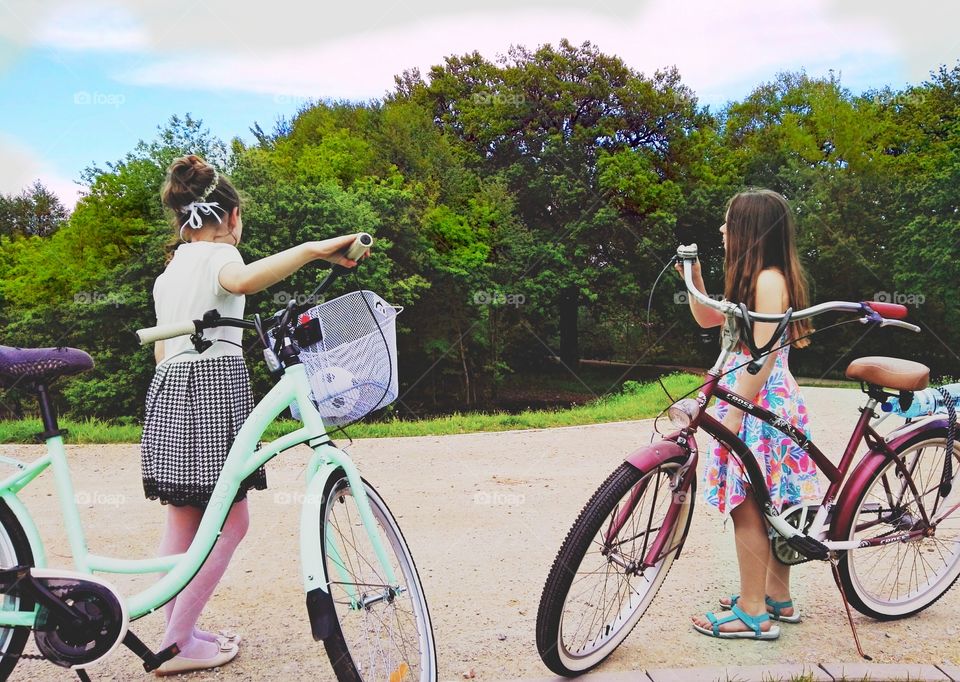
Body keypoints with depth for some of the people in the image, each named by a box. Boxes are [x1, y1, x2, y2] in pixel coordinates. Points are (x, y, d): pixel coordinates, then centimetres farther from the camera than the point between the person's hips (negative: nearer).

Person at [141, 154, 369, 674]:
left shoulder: (169, 271, 23)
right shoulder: (217, 254, -3)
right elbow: (241, 280, -30)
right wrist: (313, 250, -39)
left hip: (169, 388, 9)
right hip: (214, 386, -9)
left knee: (184, 522, 12)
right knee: (231, 521, -3)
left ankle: (178, 633, 17)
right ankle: (177, 645, -1)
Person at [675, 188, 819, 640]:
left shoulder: (768, 280, -16)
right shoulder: (753, 278, 14)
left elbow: (763, 356, -21)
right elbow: (708, 319, 24)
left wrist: (735, 412, -20)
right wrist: (693, 278, 12)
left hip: (759, 404, -10)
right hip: (761, 404, 10)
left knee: (747, 507, -4)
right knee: (770, 506, 15)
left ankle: (753, 613, 5)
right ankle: (777, 598, 26)